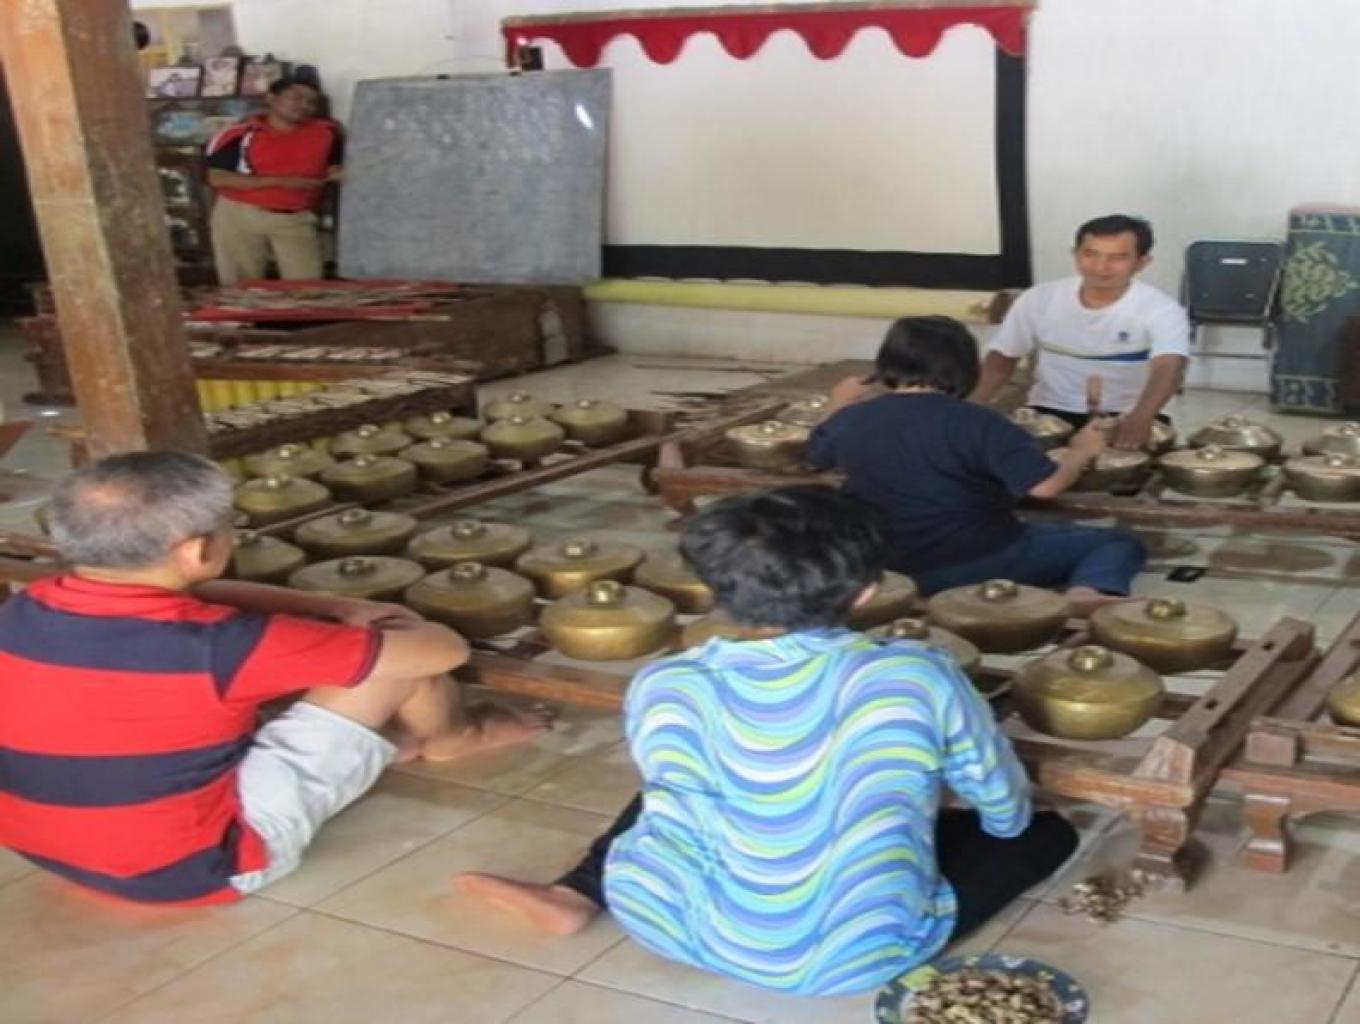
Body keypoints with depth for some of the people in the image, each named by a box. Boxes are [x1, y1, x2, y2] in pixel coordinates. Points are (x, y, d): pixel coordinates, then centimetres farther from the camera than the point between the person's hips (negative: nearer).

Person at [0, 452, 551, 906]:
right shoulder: (217, 646, -28)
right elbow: (445, 649, -17)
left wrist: (340, 609, 7)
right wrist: (360, 626, 6)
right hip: (196, 868, -7)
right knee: (395, 654, -4)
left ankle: (390, 740, 35)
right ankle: (450, 737, 29)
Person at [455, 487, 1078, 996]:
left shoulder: (667, 689, -12)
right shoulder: (920, 676, -12)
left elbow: (682, 825, 2)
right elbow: (1005, 807, 4)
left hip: (717, 943, 2)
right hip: (874, 955, -2)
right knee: (1043, 831, 19)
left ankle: (574, 897, 11)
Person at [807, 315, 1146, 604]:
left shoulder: (849, 420, -1)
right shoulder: (974, 422, -17)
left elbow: (814, 456, 20)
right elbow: (1045, 486, -21)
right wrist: (1082, 452, 0)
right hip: (982, 563, -5)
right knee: (1117, 542, 5)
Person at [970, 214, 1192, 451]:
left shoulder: (1161, 310, -12)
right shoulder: (1038, 300, -2)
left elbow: (1169, 368, -30)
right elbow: (1000, 362, 7)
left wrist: (1141, 419, -53)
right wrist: (970, 409, -15)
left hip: (1125, 420, -2)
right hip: (1051, 416, 2)